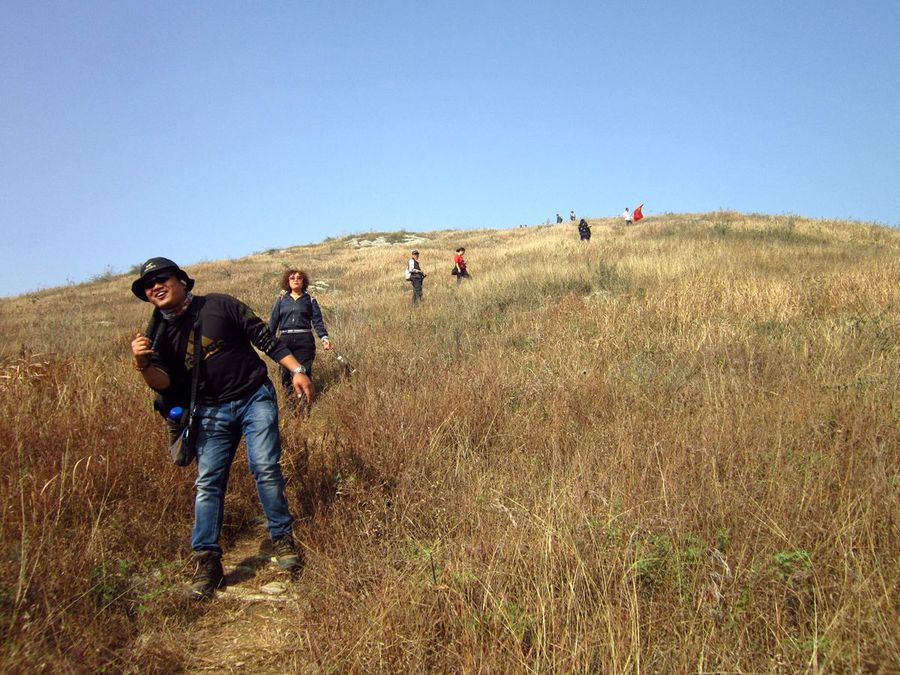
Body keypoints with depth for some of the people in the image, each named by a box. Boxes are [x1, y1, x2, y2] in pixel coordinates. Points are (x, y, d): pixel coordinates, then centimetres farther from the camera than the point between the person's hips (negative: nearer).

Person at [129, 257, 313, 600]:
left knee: (266, 468, -11)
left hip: (255, 398, -3)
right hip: (211, 413, 3)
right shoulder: (158, 333, 6)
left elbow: (264, 338, -3)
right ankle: (207, 560, 7)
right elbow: (165, 384, -2)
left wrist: (296, 370, -10)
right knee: (207, 483, -1)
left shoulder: (219, 305, -4)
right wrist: (143, 366, -23)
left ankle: (283, 538, 7)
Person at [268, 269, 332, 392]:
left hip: (304, 340, -1)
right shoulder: (281, 299, 11)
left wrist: (324, 337, -12)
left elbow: (317, 321, 2)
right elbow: (273, 320, 10)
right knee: (285, 371, 5)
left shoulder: (310, 300, 8)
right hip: (285, 339, 1)